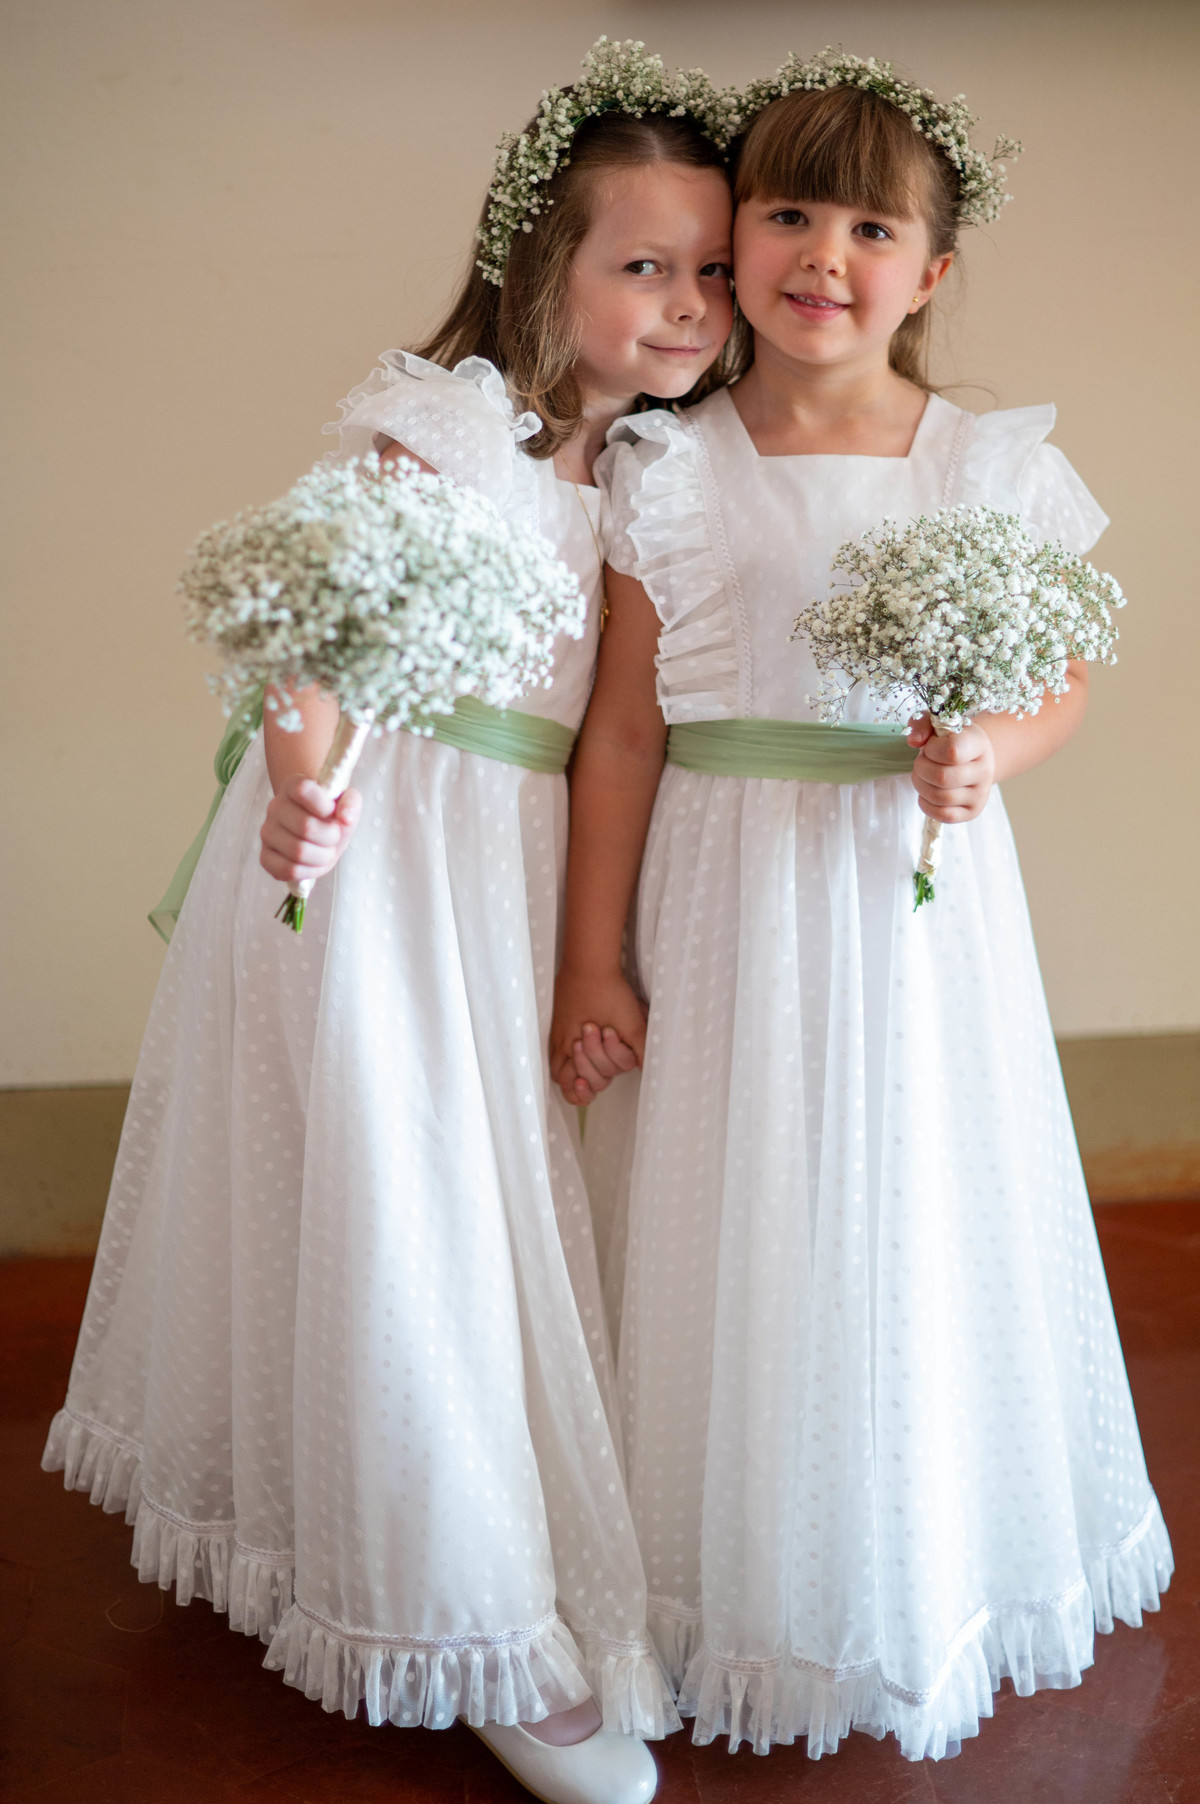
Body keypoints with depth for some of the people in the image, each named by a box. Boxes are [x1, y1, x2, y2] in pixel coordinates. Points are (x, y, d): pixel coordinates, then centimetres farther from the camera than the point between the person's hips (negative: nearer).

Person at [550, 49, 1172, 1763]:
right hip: (733, 898, -1)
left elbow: (1059, 685, 9)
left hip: (923, 892, 1)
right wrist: (591, 961, -1)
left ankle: (932, 1569, 37)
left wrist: (989, 753, -15)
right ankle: (754, 1585, 30)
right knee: (747, 1230, 8)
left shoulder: (994, 467, 0)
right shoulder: (672, 474, -3)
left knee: (925, 1220, 12)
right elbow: (624, 728, -2)